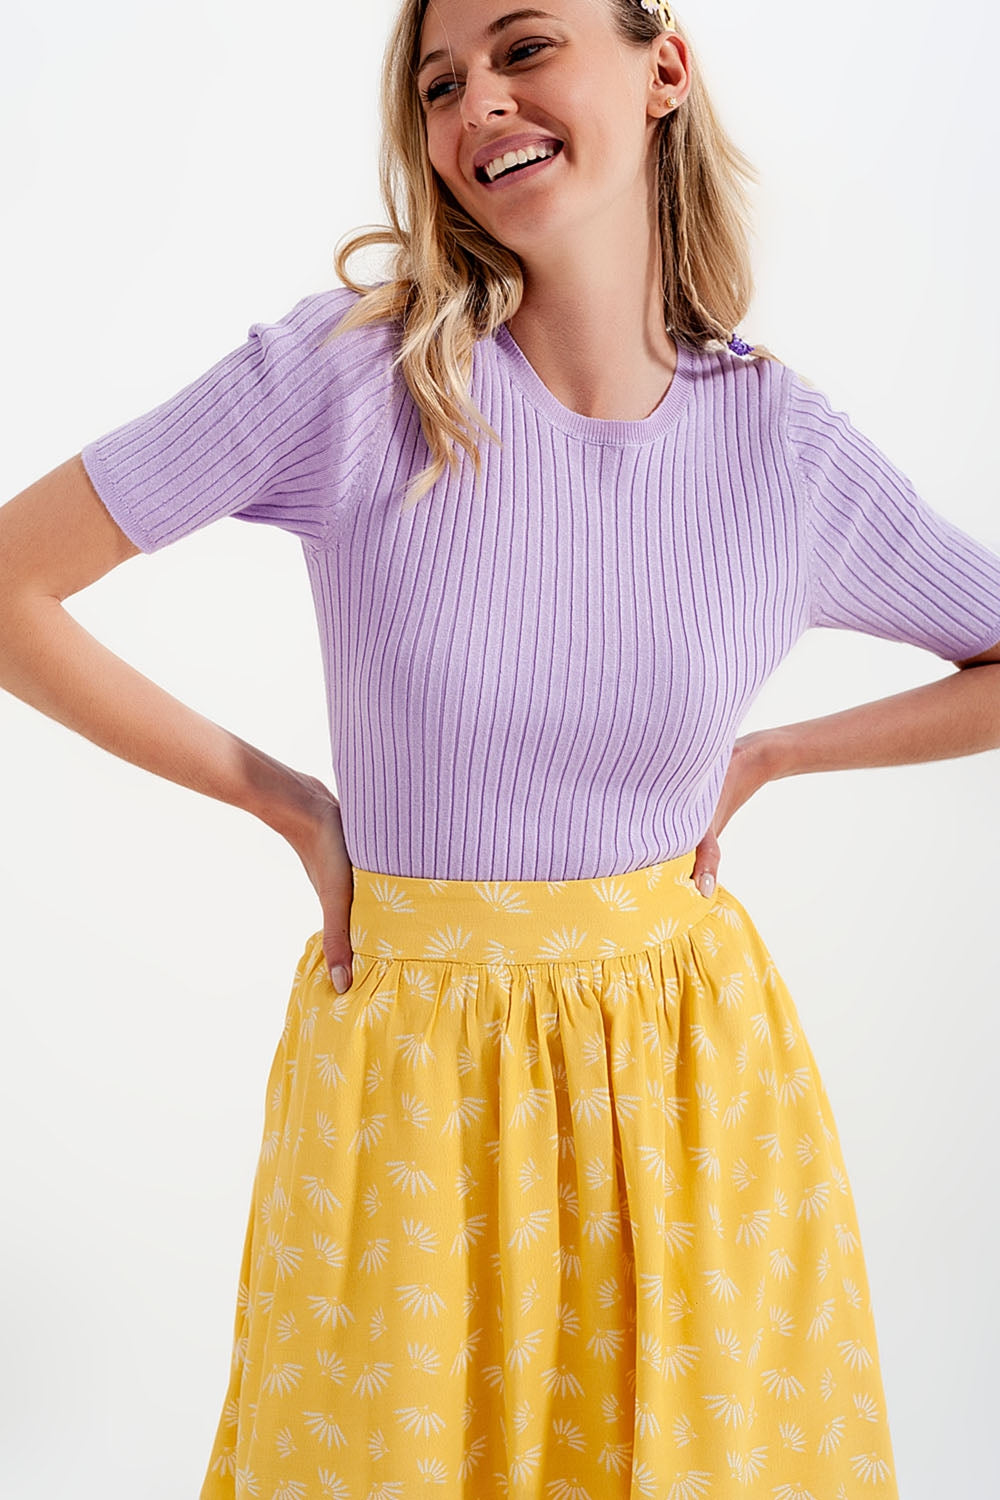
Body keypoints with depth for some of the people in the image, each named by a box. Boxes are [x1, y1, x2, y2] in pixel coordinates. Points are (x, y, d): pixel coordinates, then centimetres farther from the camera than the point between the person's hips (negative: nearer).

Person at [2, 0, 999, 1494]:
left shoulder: (790, 446, -7)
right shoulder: (350, 370, -13)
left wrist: (756, 761, 1)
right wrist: (285, 803, -6)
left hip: (695, 1067, 2)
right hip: (412, 1070, -1)